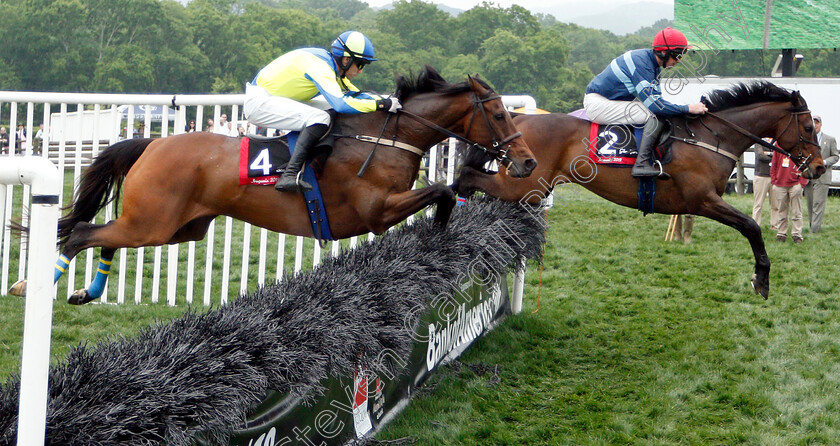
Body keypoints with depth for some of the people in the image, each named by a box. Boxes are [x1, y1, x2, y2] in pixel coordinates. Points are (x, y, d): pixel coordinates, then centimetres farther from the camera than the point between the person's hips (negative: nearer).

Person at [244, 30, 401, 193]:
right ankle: (290, 175, -33)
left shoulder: (329, 63, 7)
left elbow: (355, 94, 17)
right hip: (259, 101, -10)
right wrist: (381, 104, -28)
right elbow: (341, 103, -35)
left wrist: (385, 100, 2)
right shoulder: (320, 67, -23)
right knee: (320, 118, -25)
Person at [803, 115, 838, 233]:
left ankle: (815, 229, -15)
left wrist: (824, 162, -10)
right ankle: (811, 225, 17)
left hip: (822, 176, -3)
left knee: (818, 203, -11)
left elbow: (835, 156, 7)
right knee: (810, 204, 7)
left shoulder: (830, 139, 6)